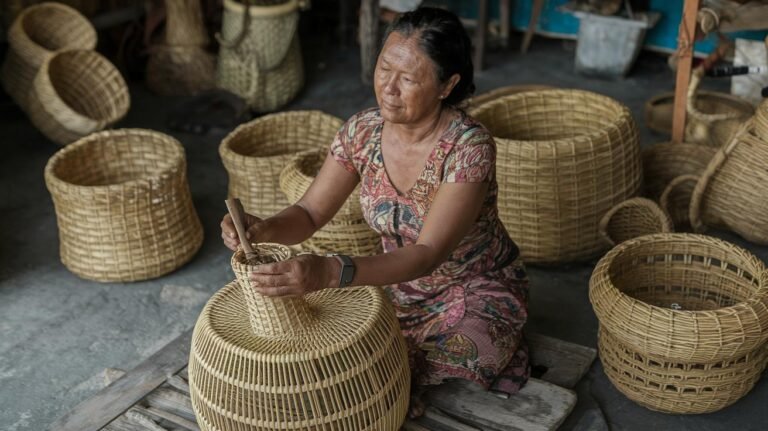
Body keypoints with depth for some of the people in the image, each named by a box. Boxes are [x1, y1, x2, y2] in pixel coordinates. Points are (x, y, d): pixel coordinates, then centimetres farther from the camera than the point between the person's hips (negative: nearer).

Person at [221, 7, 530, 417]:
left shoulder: (469, 147, -28)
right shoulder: (362, 130, -12)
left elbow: (427, 254, -36)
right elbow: (309, 214, -9)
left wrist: (330, 272, -51)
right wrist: (263, 228, -33)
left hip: (477, 289, -4)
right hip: (399, 283, 4)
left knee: (468, 349, -35)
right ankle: (411, 357, 5)